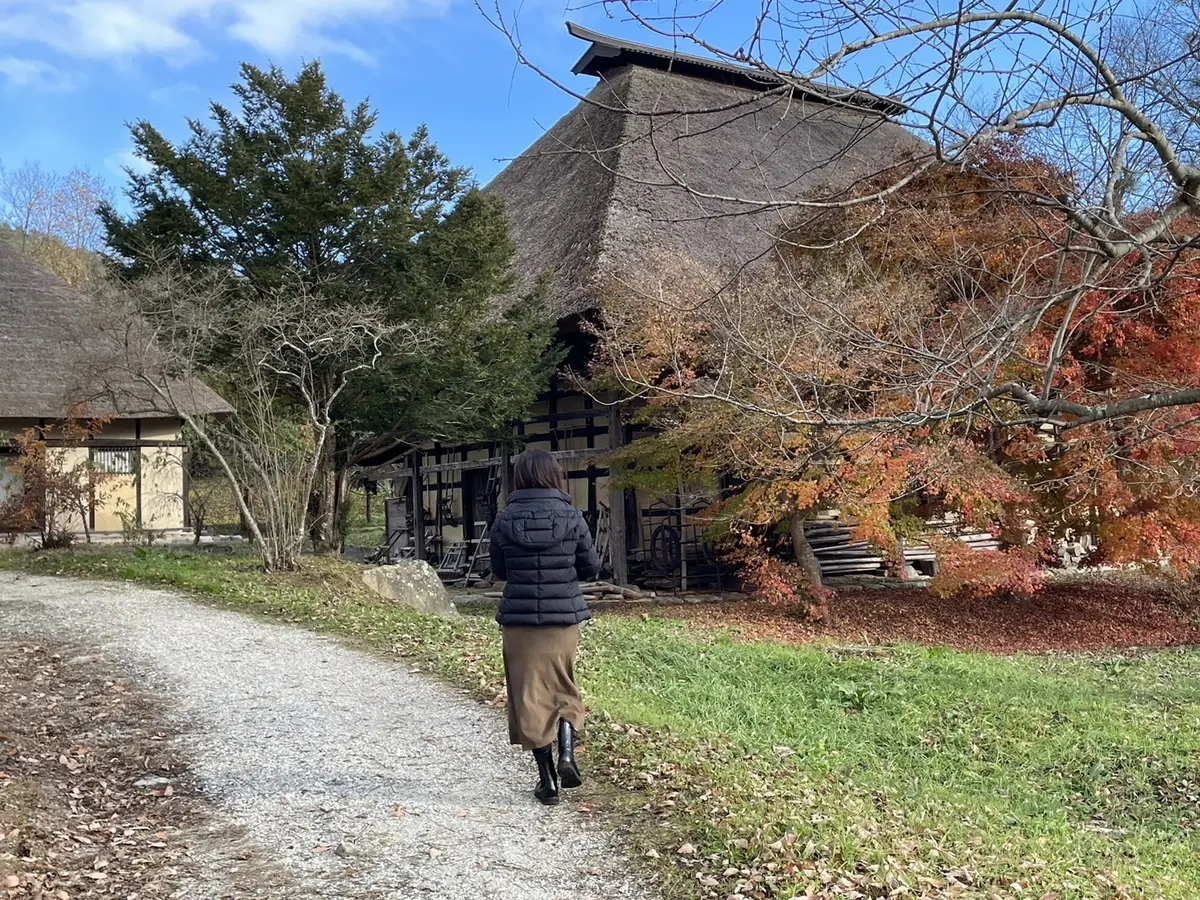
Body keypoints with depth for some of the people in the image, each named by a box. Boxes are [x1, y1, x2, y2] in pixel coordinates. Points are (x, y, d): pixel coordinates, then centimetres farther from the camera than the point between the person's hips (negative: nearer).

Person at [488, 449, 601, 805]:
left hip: (519, 620, 0)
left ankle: (547, 780, 12)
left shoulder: (505, 520, -6)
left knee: (531, 696, 9)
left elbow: (499, 571, 4)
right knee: (562, 689, 20)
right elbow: (591, 567, 2)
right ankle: (566, 752, 0)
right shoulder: (571, 517, -7)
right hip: (563, 618, 1)